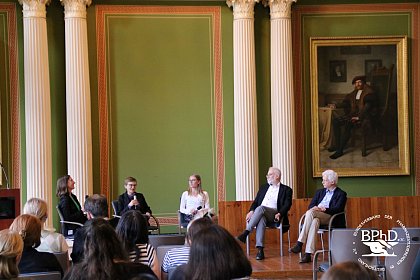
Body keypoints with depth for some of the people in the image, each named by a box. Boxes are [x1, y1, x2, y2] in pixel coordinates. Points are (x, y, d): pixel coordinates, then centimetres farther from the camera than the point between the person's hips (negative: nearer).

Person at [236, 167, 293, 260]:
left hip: (273, 215, -3)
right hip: (260, 214, 3)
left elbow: (287, 205, 0)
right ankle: (260, 250, -47)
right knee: (261, 219, -36)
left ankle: (246, 233, -42)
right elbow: (256, 201, 20)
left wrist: (279, 214, -20)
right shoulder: (263, 187, 28)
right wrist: (251, 211, -2)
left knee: (260, 208, -36)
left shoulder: (286, 190, 13)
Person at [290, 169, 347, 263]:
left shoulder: (341, 194, 8)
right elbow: (311, 206, 14)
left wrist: (324, 209, -21)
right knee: (314, 222, -36)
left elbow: (337, 209, -8)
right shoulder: (320, 192, 26)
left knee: (310, 212, -34)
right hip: (316, 216, 4)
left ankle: (299, 244, -39)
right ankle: (308, 254, -46)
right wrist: (315, 208, -10)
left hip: (331, 219, -4)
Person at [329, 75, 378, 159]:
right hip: (354, 114, 8)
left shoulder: (369, 92, -6)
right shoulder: (354, 93, 18)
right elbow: (346, 103, 24)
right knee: (335, 121, -7)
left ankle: (340, 150, -31)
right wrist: (336, 106, 9)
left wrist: (359, 117, -24)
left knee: (347, 124, -33)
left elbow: (367, 106, -16)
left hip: (365, 116, -8)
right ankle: (337, 145, -5)